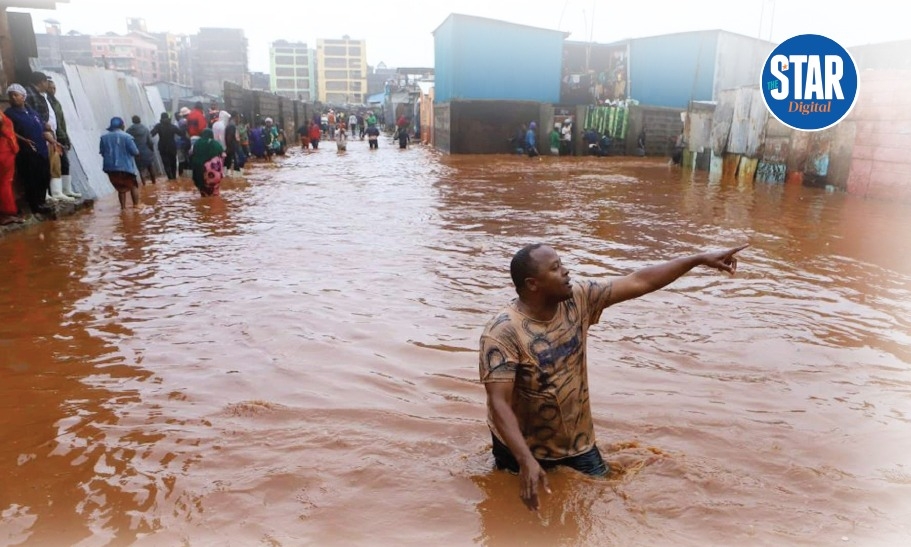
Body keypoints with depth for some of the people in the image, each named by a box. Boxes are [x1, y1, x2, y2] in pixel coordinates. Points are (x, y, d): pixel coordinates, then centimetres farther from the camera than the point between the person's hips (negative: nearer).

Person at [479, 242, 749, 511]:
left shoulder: (577, 299, -12)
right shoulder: (503, 332, -29)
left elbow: (638, 282, -7)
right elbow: (499, 403, -32)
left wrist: (700, 259, -8)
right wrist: (526, 461, -41)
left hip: (576, 439, 5)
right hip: (522, 446, -4)